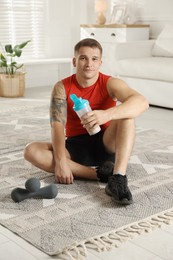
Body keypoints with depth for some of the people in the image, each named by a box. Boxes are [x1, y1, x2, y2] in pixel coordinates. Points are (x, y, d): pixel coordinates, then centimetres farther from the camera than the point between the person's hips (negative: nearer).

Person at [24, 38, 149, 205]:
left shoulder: (110, 83, -10)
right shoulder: (62, 87, -5)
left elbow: (142, 102, -30)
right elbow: (57, 125, -18)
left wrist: (106, 115, -47)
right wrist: (60, 160, -35)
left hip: (105, 145, -1)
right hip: (75, 147, 2)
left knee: (127, 114, -27)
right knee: (31, 151, -24)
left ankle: (118, 178, -40)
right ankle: (99, 174, -29)